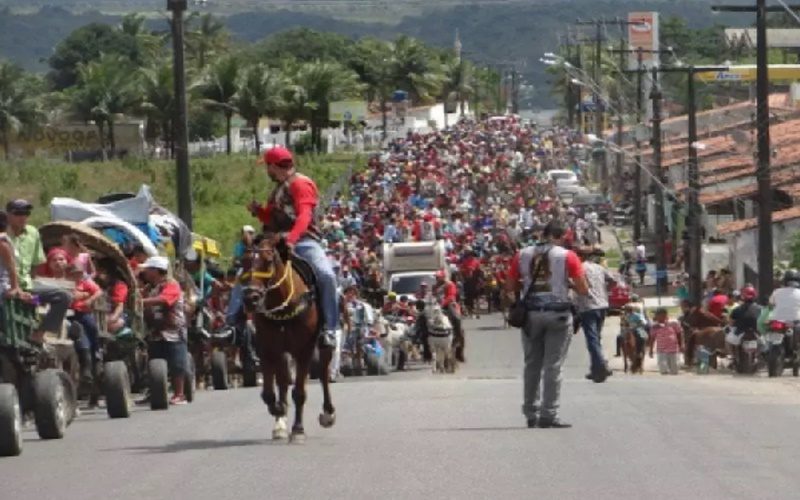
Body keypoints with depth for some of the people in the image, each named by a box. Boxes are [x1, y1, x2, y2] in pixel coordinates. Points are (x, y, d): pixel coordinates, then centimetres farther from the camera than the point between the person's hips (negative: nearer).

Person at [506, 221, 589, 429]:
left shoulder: (522, 255, 4)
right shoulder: (567, 256, -4)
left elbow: (510, 287, 7)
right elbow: (583, 290, -7)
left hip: (531, 314, 3)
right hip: (558, 314, -3)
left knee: (532, 364, 13)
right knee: (553, 366, -1)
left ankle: (531, 415, 17)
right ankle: (548, 415, -4)